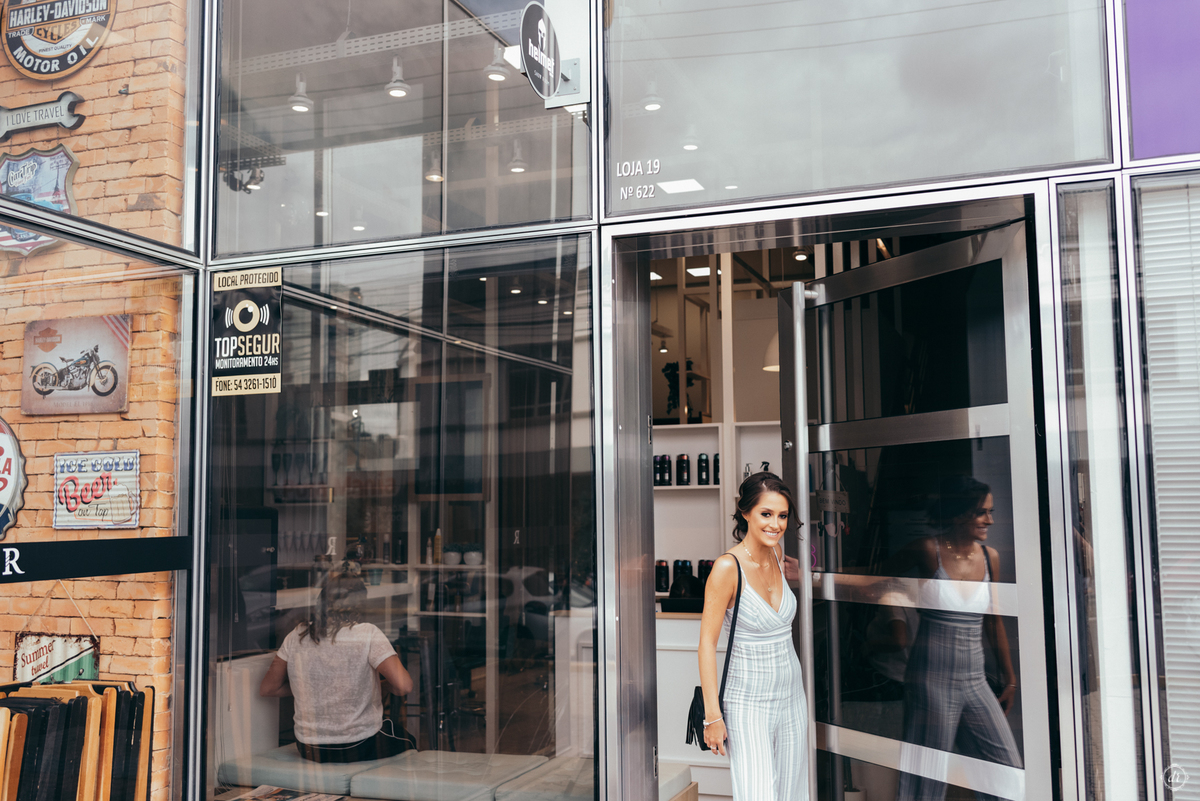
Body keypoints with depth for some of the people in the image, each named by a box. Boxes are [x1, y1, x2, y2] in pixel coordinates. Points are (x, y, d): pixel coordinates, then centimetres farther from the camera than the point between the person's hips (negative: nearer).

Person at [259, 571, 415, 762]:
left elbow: (267, 688, 6)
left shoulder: (298, 635, -2)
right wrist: (386, 683, 0)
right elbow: (404, 686, -22)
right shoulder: (367, 633, -15)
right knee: (407, 740, 28)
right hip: (360, 750, -5)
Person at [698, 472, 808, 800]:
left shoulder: (778, 554, 2)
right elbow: (707, 643, -17)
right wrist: (713, 715, -18)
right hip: (747, 703, -7)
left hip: (791, 697, 7)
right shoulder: (728, 567, -18)